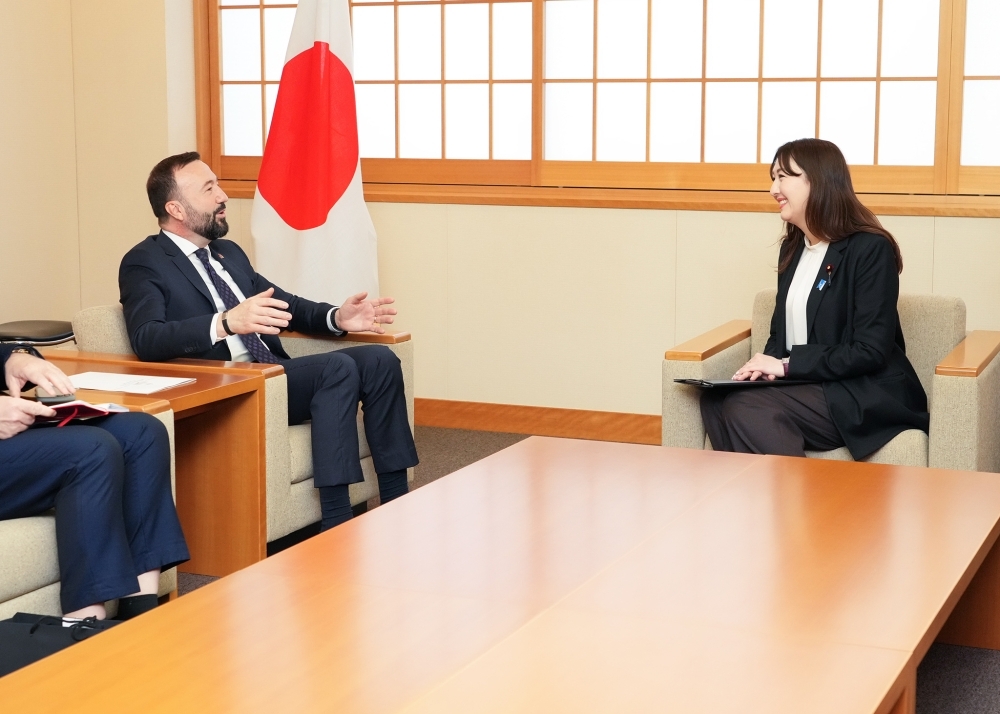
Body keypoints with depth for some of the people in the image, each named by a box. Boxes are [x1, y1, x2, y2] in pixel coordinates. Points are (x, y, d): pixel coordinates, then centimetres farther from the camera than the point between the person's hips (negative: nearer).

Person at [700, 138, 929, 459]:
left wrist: (788, 365, -18)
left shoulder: (870, 249, -11)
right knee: (716, 400, -21)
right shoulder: (792, 248, 14)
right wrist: (768, 364, -7)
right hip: (809, 386, 7)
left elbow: (870, 352, -17)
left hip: (867, 396, -7)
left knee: (748, 409, -29)